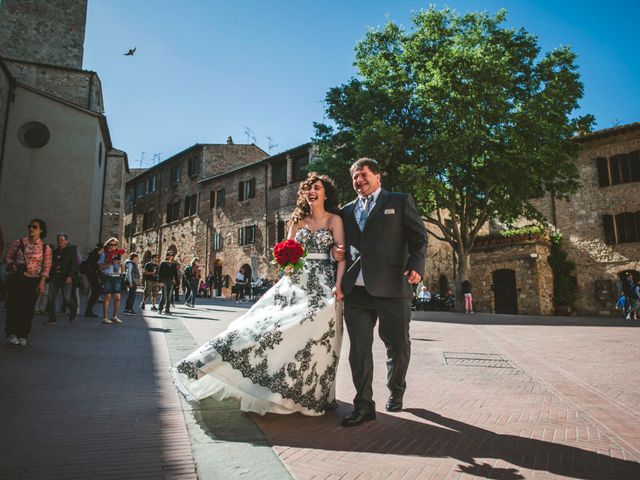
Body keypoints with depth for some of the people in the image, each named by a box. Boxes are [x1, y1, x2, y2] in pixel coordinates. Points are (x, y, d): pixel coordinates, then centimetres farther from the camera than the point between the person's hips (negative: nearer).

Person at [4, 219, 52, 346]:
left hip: (33, 281, 0)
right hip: (16, 278, 1)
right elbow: (7, 257, 11)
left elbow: (46, 267, 0)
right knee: (13, 305, -3)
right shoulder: (19, 242, 4)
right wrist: (11, 264, -11)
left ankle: (23, 335, 16)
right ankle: (11, 333, 9)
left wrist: (41, 283, -8)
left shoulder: (45, 248, 1)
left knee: (27, 308, 3)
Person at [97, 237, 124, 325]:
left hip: (117, 277, 4)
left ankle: (115, 317, 13)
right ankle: (105, 317, 0)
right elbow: (100, 267, -5)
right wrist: (110, 263, -16)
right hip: (107, 277, -4)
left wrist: (120, 264, -1)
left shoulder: (119, 254, 16)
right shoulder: (104, 254, 3)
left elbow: (122, 268, 21)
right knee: (108, 297, -7)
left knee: (117, 298, 1)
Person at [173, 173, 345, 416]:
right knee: (270, 323, -7)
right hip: (296, 282, 3)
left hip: (322, 285, -3)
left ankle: (309, 393, 12)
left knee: (314, 336, -7)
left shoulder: (334, 219, 2)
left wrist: (338, 284, -19)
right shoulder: (298, 220, 13)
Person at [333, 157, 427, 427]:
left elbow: (419, 238, 3)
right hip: (356, 290, 3)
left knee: (397, 346, 10)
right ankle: (364, 405, 12)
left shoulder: (400, 202, 8)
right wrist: (338, 253, 3)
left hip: (392, 288, -3)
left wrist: (416, 266, -13)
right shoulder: (347, 210, 19)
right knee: (359, 349, 1)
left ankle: (396, 392, 35)